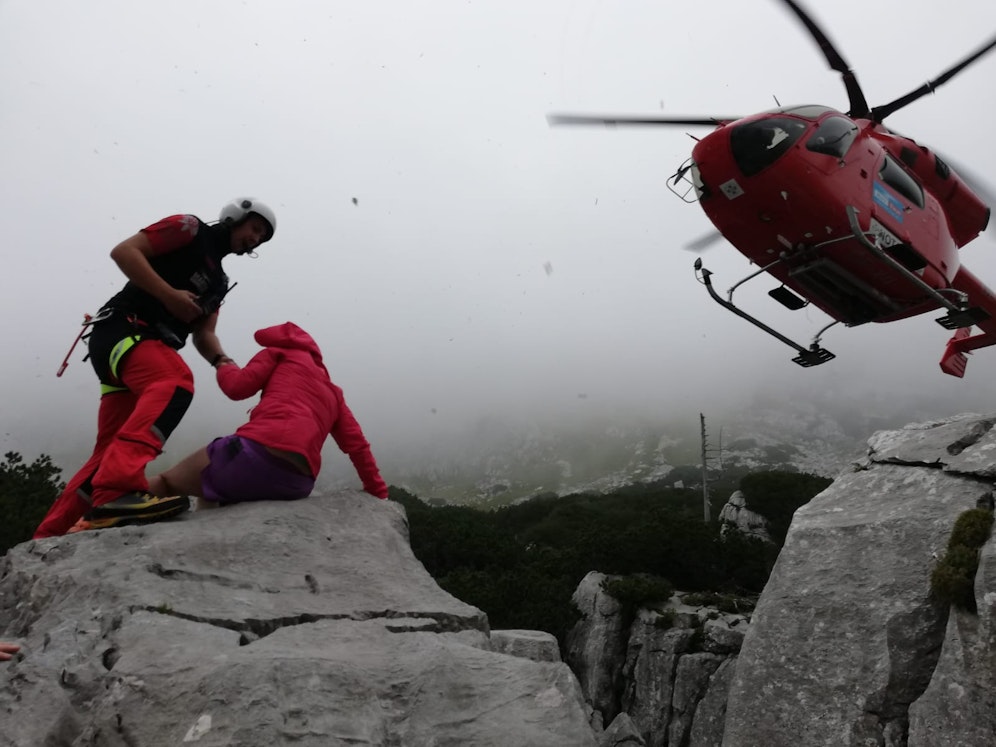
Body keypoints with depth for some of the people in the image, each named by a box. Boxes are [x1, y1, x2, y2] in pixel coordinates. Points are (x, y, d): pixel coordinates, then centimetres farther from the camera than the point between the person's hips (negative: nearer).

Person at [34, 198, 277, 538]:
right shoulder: (189, 229, 5)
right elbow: (124, 251, -6)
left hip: (146, 344, 9)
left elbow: (203, 334, 14)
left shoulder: (218, 282, 26)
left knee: (111, 450, 5)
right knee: (176, 382, -35)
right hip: (122, 329, -9)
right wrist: (169, 294, -16)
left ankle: (49, 534, 10)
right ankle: (116, 489, -49)